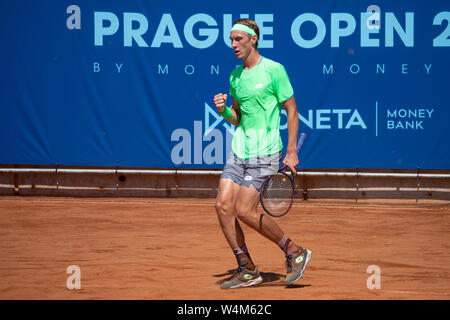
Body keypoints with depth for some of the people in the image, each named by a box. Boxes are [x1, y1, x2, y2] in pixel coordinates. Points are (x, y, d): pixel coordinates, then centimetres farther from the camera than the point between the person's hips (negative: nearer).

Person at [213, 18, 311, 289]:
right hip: (239, 151, 7)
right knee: (223, 206, -5)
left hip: (264, 153, -7)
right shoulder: (235, 76, 12)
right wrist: (223, 110, -3)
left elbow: (292, 111, -5)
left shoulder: (274, 70, -8)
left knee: (245, 211, -13)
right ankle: (248, 270, 5)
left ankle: (295, 253, 6)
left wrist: (291, 152, -9)